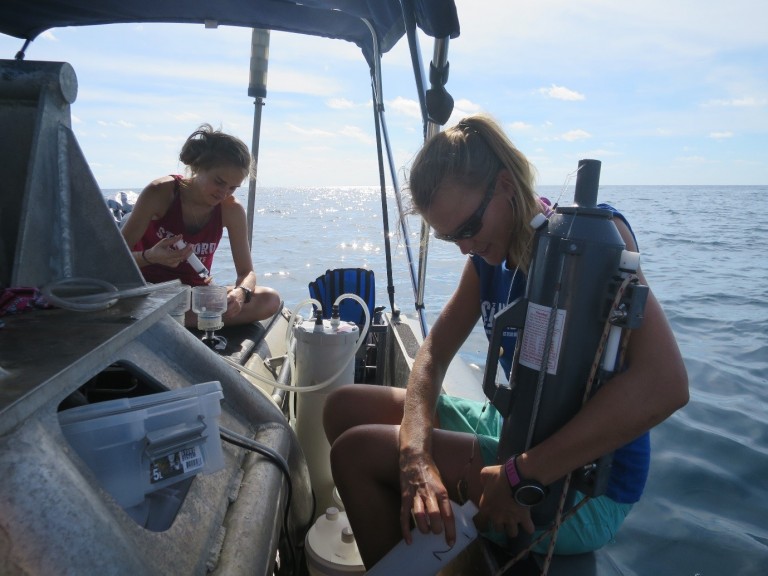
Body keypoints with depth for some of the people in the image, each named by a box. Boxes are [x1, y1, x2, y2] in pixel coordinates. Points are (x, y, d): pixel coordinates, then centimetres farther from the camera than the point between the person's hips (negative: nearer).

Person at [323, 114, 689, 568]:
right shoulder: (489, 257, 1)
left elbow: (664, 384, -31)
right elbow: (435, 353, 0)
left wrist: (518, 476, -29)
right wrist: (415, 453, -18)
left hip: (586, 487, -7)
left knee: (356, 449, -15)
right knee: (345, 406, 6)